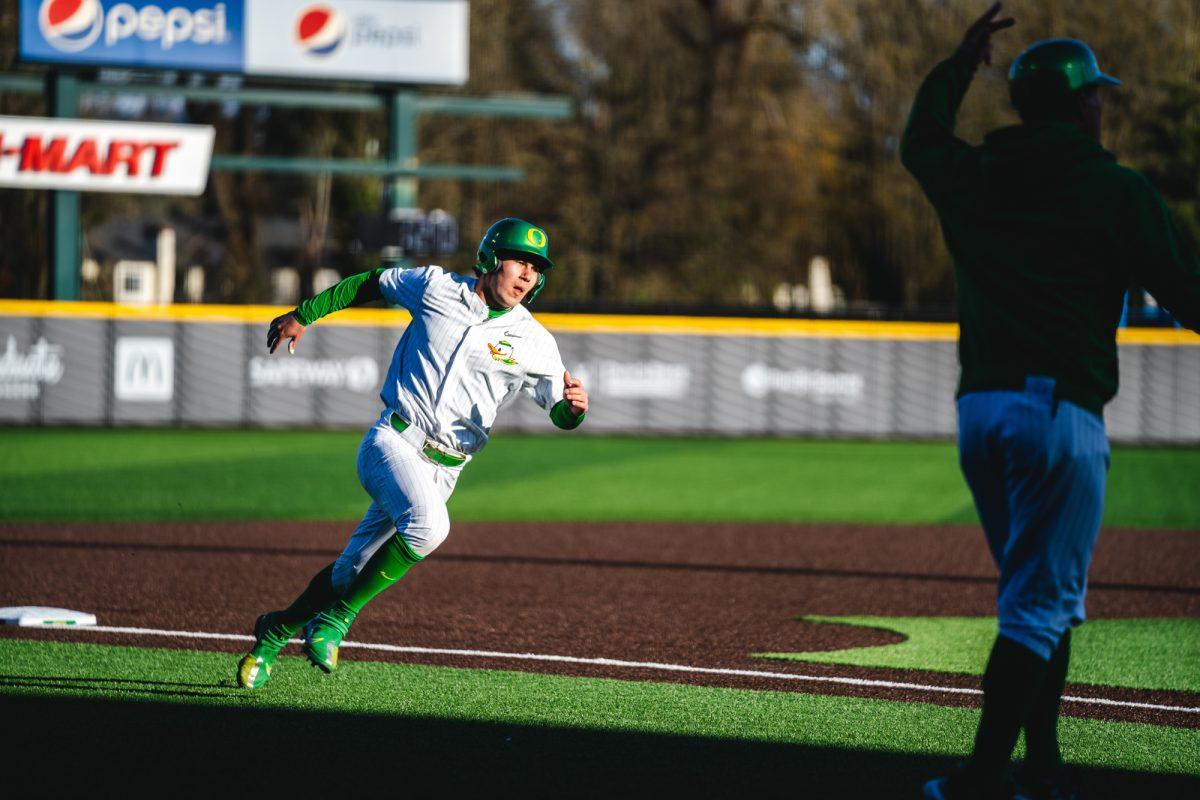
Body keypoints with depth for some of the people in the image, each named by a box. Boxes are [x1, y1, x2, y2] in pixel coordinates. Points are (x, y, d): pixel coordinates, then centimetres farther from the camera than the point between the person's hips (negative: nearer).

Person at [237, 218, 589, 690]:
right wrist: (303, 315, 16)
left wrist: (575, 405, -23)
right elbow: (370, 283, 16)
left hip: (441, 470, 3)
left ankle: (275, 632, 26)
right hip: (392, 442, -3)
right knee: (428, 525, -31)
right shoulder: (435, 288, 1)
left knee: (356, 570, 4)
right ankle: (339, 615, -16)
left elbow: (562, 416, 1)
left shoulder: (534, 344, 2)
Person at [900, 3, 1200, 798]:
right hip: (1060, 410, -6)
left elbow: (922, 140, 30)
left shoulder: (973, 178, 8)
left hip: (979, 411, 6)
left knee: (1039, 591, 21)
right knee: (1041, 604, -5)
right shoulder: (1115, 190, -6)